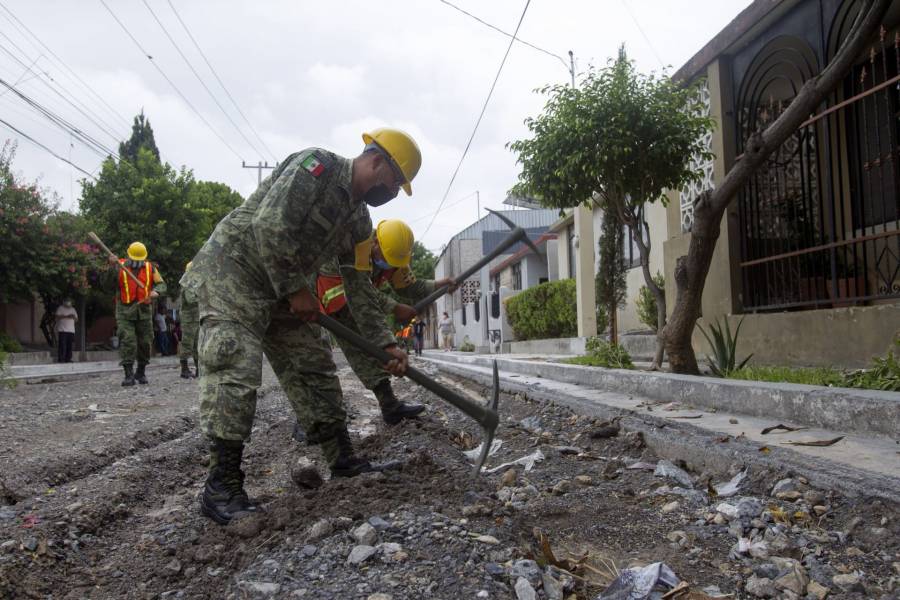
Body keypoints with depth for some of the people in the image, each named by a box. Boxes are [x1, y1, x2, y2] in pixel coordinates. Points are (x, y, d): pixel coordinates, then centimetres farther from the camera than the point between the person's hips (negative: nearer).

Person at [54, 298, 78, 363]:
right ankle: (60, 359, -8)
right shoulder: (60, 308, 4)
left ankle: (68, 359, 3)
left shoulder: (73, 309, 19)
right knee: (62, 346, -9)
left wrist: (74, 317, -5)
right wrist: (66, 316, -18)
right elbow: (57, 317, -9)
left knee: (69, 346, 0)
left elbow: (76, 320, 17)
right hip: (62, 331, -5)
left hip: (71, 331, 5)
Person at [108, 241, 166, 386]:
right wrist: (111, 266, -32)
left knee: (145, 342, 8)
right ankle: (129, 375, -9)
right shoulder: (120, 266, 0)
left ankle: (141, 372, 24)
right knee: (127, 341, -10)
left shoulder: (150, 268, 6)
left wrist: (156, 292, -16)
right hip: (125, 311, -2)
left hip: (144, 310, 3)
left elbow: (161, 284, 6)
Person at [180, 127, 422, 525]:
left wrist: (385, 343, 4)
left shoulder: (359, 219, 9)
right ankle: (221, 488, -10)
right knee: (236, 373, -15)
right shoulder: (315, 165, -18)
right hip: (232, 272, -9)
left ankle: (342, 460, 17)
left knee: (313, 367, 7)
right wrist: (295, 290, -20)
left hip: (281, 288, 9)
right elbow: (270, 226, -28)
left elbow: (359, 285, 10)